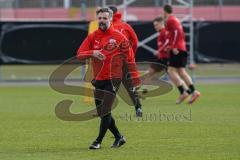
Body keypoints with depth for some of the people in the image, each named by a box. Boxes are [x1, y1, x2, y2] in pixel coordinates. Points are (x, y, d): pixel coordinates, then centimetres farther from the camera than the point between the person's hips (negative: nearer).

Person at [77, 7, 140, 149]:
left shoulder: (119, 37, -5)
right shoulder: (92, 37, 5)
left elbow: (129, 58, -1)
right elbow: (79, 54, -3)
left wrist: (135, 79, -3)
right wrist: (92, 53, -24)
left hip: (113, 79, -5)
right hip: (98, 79, 5)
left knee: (105, 111, -10)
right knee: (101, 112, 10)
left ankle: (99, 141, -1)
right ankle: (119, 137, 25)